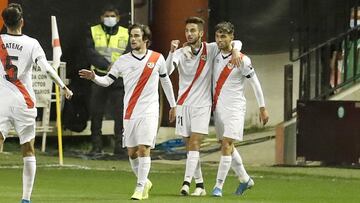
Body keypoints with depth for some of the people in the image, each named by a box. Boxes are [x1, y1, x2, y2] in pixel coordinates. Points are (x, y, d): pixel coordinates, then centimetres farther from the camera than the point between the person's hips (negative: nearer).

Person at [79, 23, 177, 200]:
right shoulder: (123, 61, 3)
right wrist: (93, 77, -18)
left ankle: (140, 187, -9)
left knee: (143, 149, -13)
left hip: (149, 112, -2)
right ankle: (144, 182, 27)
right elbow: (107, 80, 3)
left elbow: (166, 81, 14)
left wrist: (173, 105, 18)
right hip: (129, 113, 2)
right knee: (132, 152, 5)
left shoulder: (157, 58, 2)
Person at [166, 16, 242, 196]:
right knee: (190, 146, 6)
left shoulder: (210, 50, -2)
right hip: (183, 104, 3)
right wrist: (172, 51, -30)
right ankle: (200, 185, 15)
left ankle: (186, 182, -22)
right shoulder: (180, 53, 1)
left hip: (202, 105, -3)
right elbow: (167, 71, -15)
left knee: (194, 144, -14)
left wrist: (235, 51, -19)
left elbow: (236, 42, 4)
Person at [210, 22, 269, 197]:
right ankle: (245, 179, 29)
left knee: (226, 145, -14)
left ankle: (219, 186, -13)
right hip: (218, 108, 7)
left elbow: (255, 84, -5)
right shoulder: (216, 57, 6)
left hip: (234, 108, -7)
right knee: (226, 146, 13)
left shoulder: (242, 61, -11)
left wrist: (262, 108, -3)